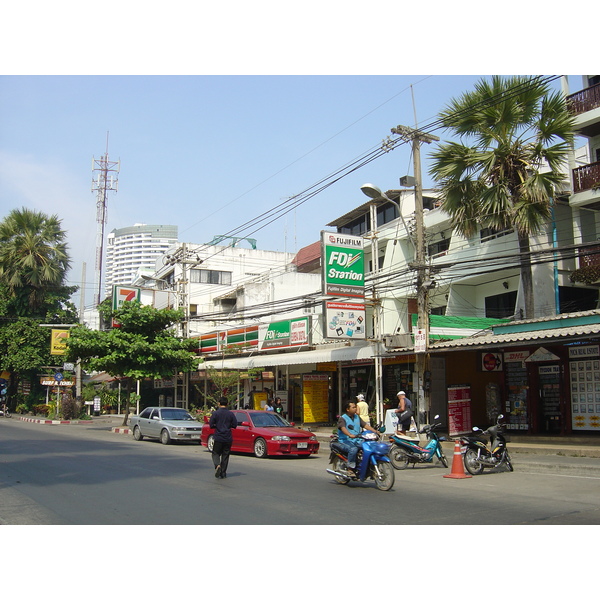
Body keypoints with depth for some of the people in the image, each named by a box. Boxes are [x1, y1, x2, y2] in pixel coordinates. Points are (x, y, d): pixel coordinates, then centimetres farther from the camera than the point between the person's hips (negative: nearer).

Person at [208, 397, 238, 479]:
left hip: (218, 438, -2)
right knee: (225, 455, 10)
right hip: (228, 438, 2)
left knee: (216, 453, 8)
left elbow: (211, 425, -5)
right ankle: (223, 473, 11)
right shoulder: (230, 414, -1)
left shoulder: (215, 413, -6)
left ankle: (217, 465, -20)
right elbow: (235, 425, 1)